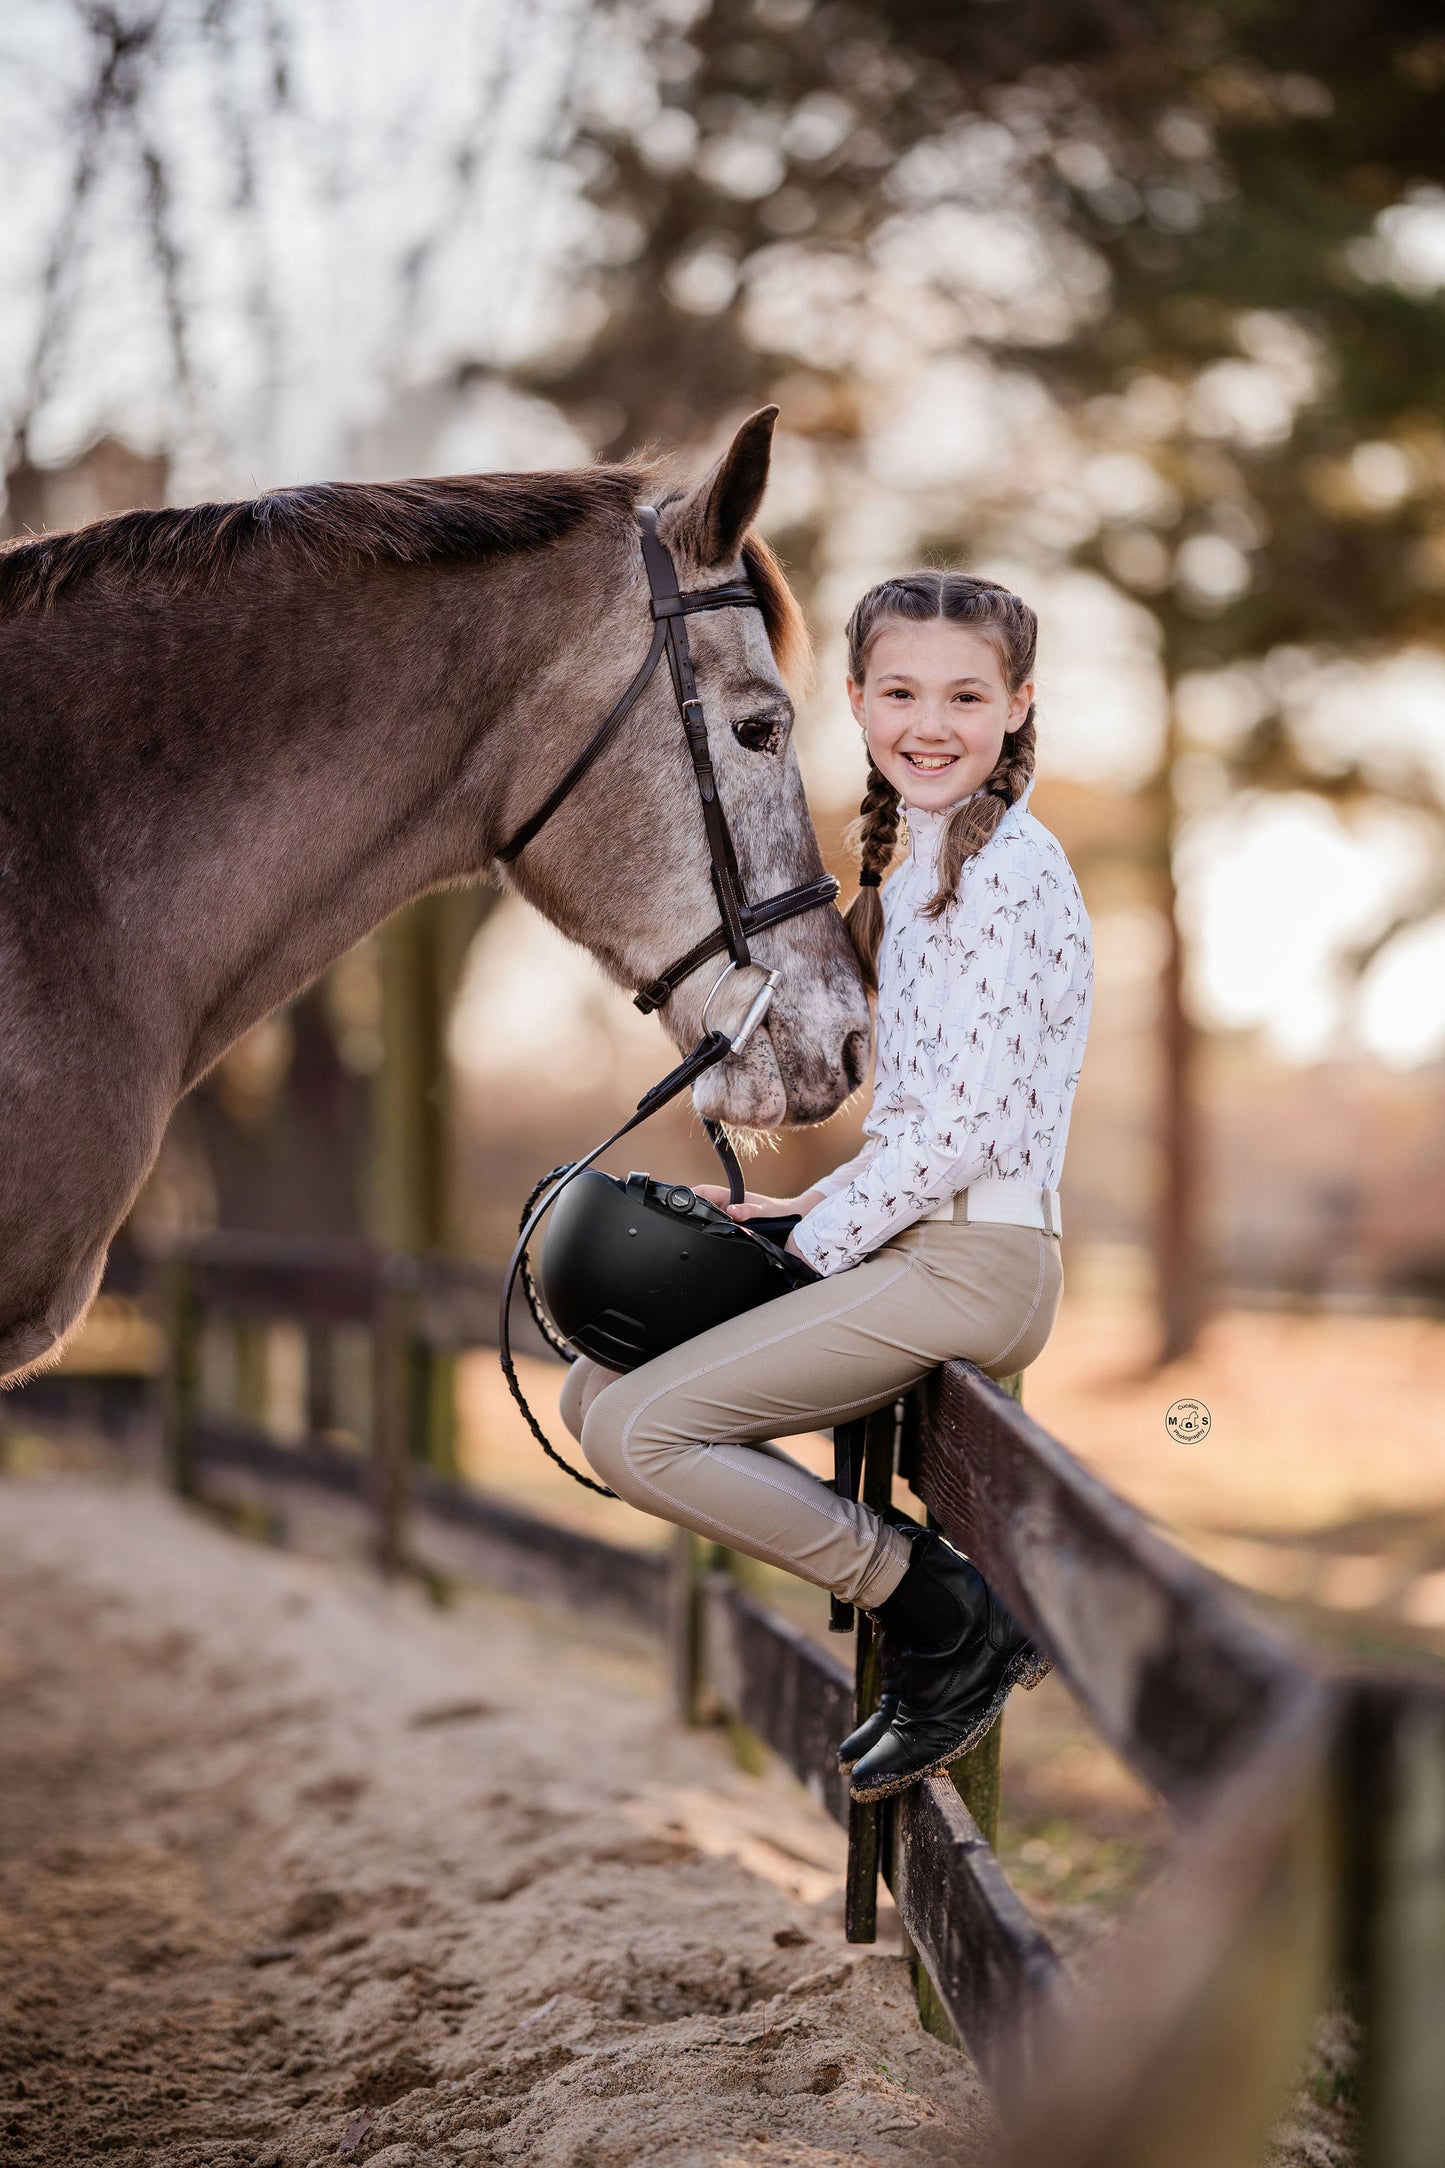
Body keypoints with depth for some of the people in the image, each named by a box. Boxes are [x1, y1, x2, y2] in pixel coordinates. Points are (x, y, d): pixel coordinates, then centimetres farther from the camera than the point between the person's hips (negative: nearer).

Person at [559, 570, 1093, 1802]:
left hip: (970, 1259, -10)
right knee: (596, 1391, 10)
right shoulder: (922, 865, 16)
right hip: (918, 1241, 10)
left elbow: (967, 1122, -19)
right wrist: (803, 1212, 9)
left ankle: (952, 1622, -6)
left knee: (638, 1432, -15)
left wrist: (809, 1244, -12)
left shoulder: (1006, 867, -13)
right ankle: (920, 1597, 6)